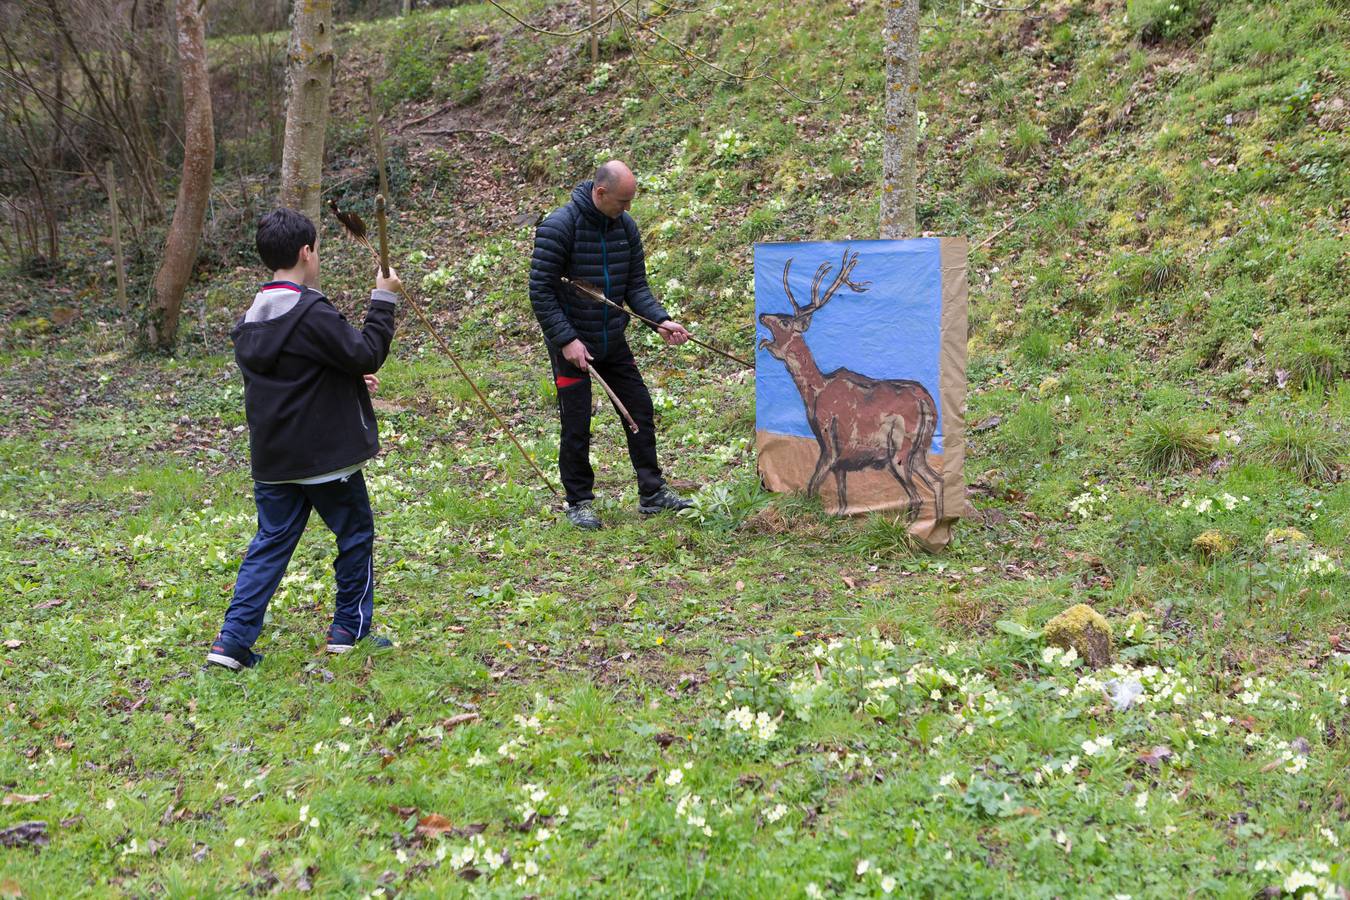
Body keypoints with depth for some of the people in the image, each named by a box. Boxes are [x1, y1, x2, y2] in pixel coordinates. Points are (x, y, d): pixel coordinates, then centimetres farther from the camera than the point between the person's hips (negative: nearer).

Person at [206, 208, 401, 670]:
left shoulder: (251, 320, 7)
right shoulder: (313, 314, -20)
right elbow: (366, 354, -16)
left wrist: (348, 378, 17)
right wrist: (383, 300, -8)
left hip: (272, 458, 7)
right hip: (327, 456, -7)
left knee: (271, 541, 12)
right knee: (355, 533, 12)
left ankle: (233, 640, 5)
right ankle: (349, 628, 21)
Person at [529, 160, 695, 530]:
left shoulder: (625, 226, 1)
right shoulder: (558, 227, -18)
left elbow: (636, 285, 6)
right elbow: (541, 291, -17)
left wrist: (661, 320, -10)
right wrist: (566, 339, -23)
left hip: (613, 342, 6)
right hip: (571, 344, -6)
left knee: (641, 411, 7)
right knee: (576, 426, 0)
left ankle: (652, 493, 18)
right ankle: (579, 503, 15)